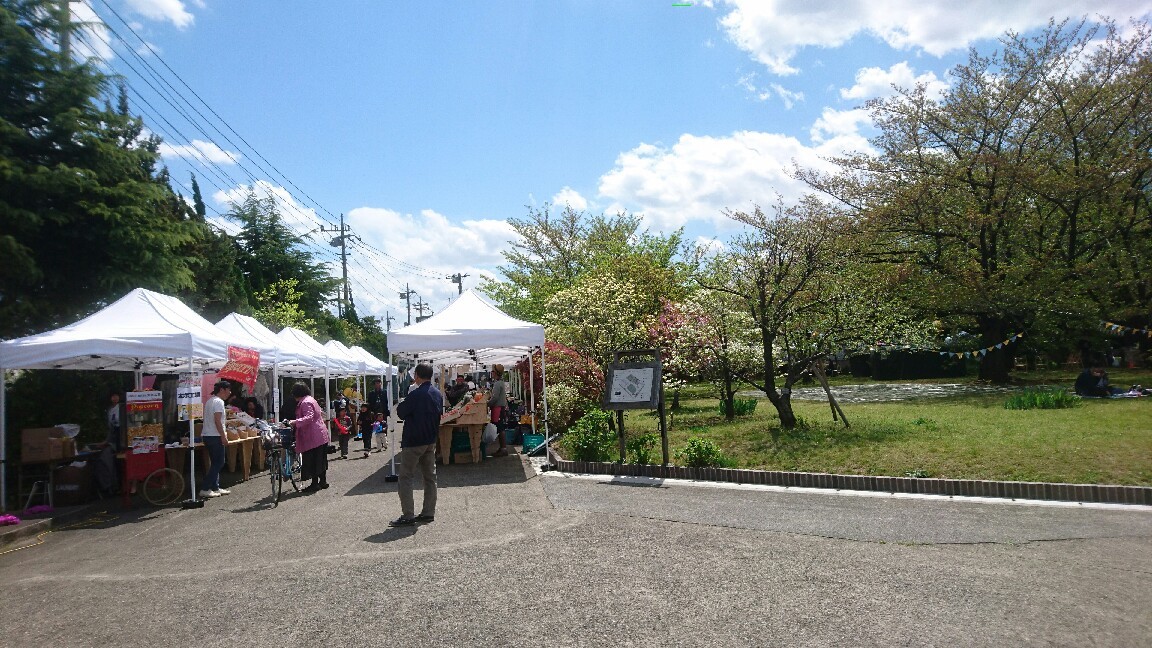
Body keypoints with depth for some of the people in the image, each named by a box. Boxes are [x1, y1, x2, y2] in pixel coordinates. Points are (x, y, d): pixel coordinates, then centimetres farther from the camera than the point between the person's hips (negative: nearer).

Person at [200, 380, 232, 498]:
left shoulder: (210, 401, 18)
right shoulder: (219, 402, -14)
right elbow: (217, 421, -20)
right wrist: (223, 436, -18)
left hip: (207, 435, 10)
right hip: (215, 436, -10)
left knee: (215, 463, 14)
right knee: (218, 463, -5)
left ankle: (215, 488, 18)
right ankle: (205, 489, -5)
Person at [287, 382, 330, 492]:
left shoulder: (305, 403, -14)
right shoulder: (311, 400, 16)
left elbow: (309, 417, -26)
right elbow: (320, 413, 26)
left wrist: (295, 422, -34)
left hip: (312, 437, -10)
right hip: (321, 436, 10)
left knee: (312, 461, -4)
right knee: (320, 459, 16)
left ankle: (314, 484, 0)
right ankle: (323, 481, 23)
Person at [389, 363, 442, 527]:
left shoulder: (415, 394, -19)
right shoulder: (438, 394, 6)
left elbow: (401, 413, -10)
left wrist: (402, 403, 7)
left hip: (413, 441, -8)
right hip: (431, 440, 8)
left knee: (406, 478, -2)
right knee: (430, 477, 11)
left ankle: (408, 516, -4)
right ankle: (428, 513, 16)